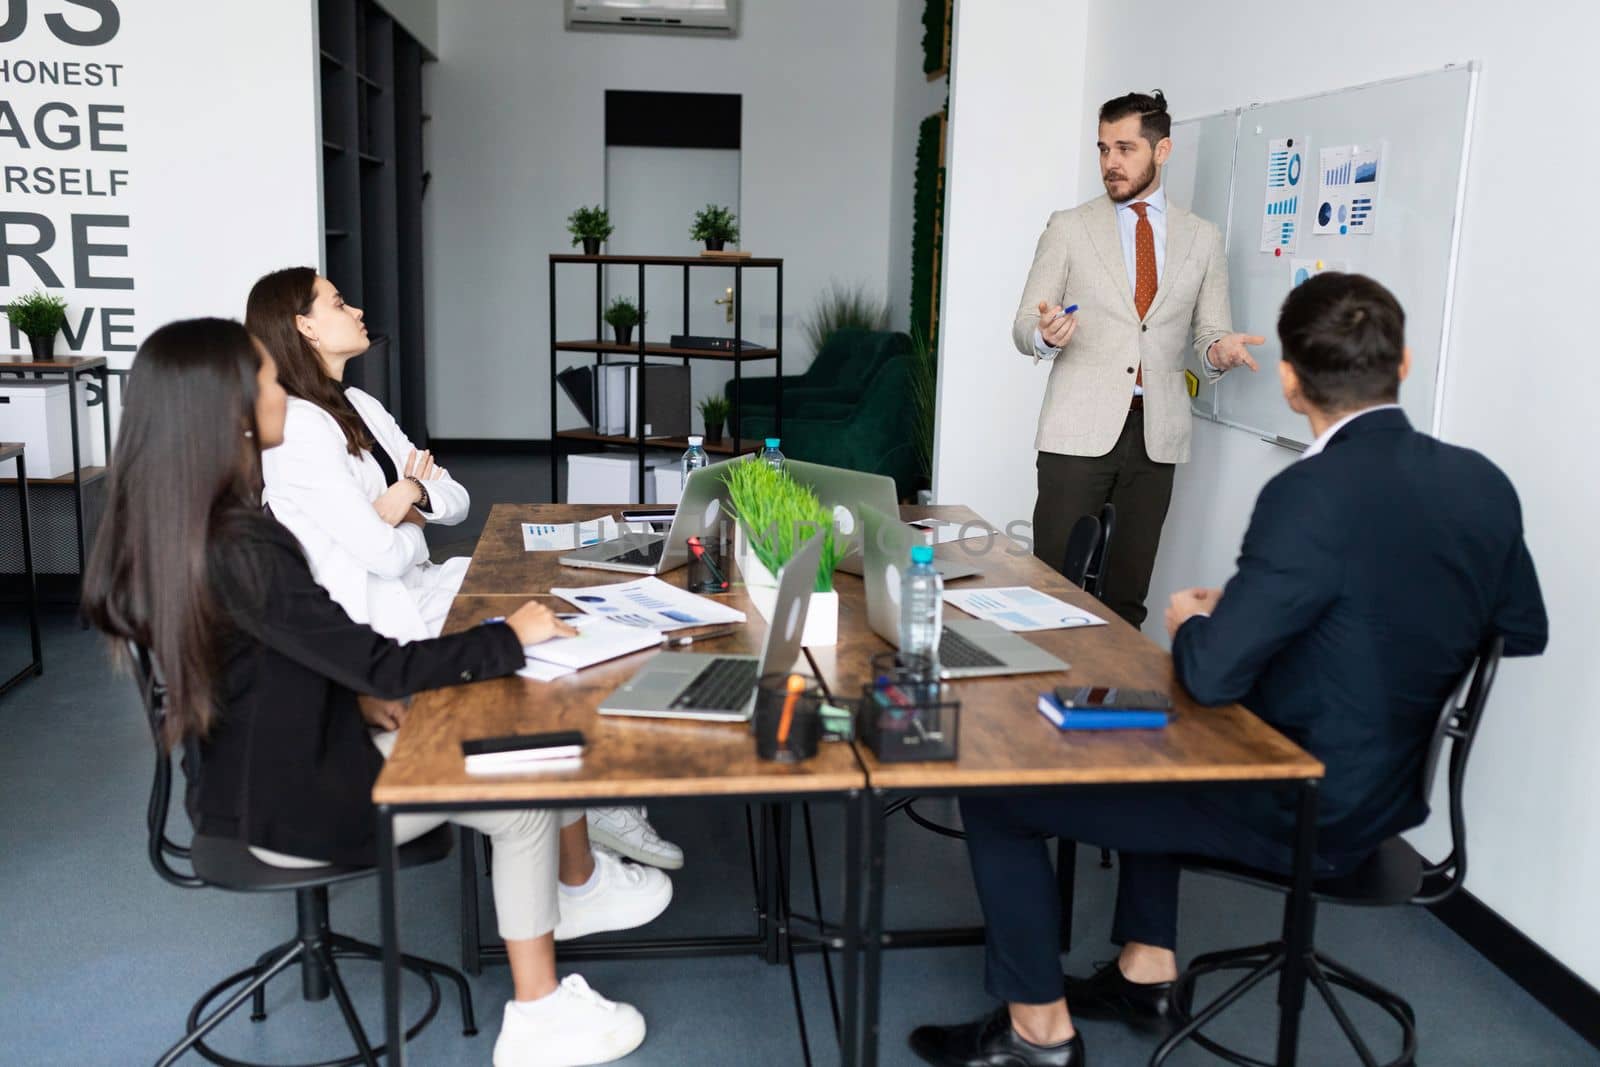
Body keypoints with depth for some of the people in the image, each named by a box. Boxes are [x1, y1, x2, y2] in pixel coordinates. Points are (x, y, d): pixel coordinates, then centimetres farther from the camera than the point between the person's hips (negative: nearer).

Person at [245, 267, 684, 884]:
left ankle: (601, 805, 2)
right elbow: (384, 552, -21)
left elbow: (455, 501, 10)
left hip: (420, 589, 9)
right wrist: (408, 521, 0)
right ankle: (576, 881, -3)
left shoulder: (361, 407, 13)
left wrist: (415, 496, -10)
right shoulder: (296, 430, -16)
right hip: (377, 626, -9)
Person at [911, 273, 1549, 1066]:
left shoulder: (1313, 496, -27)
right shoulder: (1483, 484, -4)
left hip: (1303, 813, -8)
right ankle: (1144, 974, 35)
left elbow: (1212, 675, -27)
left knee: (996, 784, 2)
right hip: (1390, 787, 8)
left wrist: (1191, 620, -3)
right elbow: (1524, 633, 10)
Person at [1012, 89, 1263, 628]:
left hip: (1156, 433, 2)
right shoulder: (1069, 228, 5)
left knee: (1128, 594, 7)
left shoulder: (1202, 238, 10)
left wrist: (1219, 350, -11)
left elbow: (1209, 333, 13)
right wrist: (1045, 334, -19)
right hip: (1080, 430, -2)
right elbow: (1023, 326, 5)